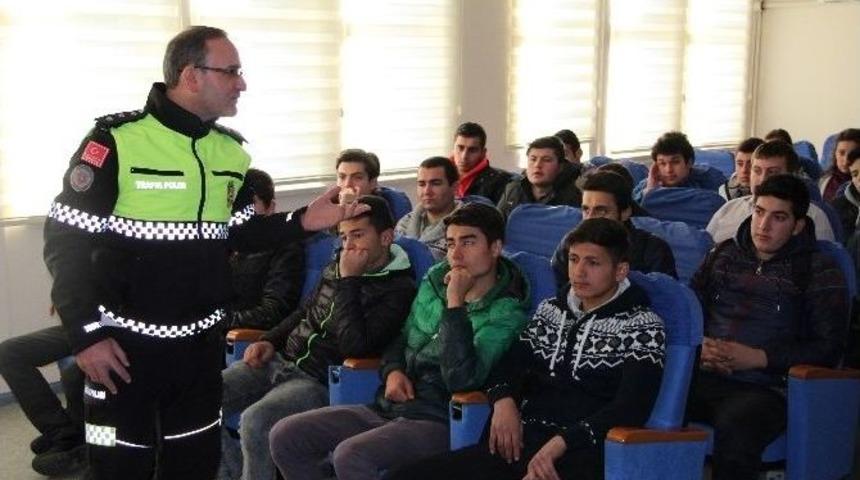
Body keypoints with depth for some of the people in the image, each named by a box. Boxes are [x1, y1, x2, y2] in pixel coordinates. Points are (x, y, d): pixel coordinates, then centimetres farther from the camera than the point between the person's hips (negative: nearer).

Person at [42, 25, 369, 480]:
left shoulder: (230, 150, 4)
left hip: (201, 341, 6)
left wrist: (301, 221, -4)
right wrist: (85, 333, -15)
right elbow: (65, 240, -13)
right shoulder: (116, 140, -16)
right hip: (123, 341, -5)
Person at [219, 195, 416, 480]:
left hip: (322, 381, -7)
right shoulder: (337, 267, 12)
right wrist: (270, 340, 9)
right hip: (281, 360, 7)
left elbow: (355, 345, -22)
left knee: (255, 420, -31)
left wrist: (348, 282, -15)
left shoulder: (399, 289, -10)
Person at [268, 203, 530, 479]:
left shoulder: (505, 312, -10)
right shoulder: (434, 280, 10)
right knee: (284, 436, -5)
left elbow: (461, 380, -23)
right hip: (389, 407, 7)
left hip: (438, 421, -7)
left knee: (350, 455, -32)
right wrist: (393, 371, 1)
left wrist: (455, 303, -22)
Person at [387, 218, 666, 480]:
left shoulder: (643, 326, 2)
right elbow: (509, 364, 21)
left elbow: (632, 408, -9)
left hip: (578, 456, -6)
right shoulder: (550, 310, 20)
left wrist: (559, 444, -20)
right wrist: (504, 400, -3)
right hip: (521, 444, 6)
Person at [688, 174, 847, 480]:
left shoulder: (818, 270, 8)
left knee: (734, 427, -38)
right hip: (704, 376, 3)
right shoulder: (724, 254, 19)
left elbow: (829, 348, 2)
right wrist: (698, 344, -2)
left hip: (765, 388, -3)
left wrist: (759, 357, -10)